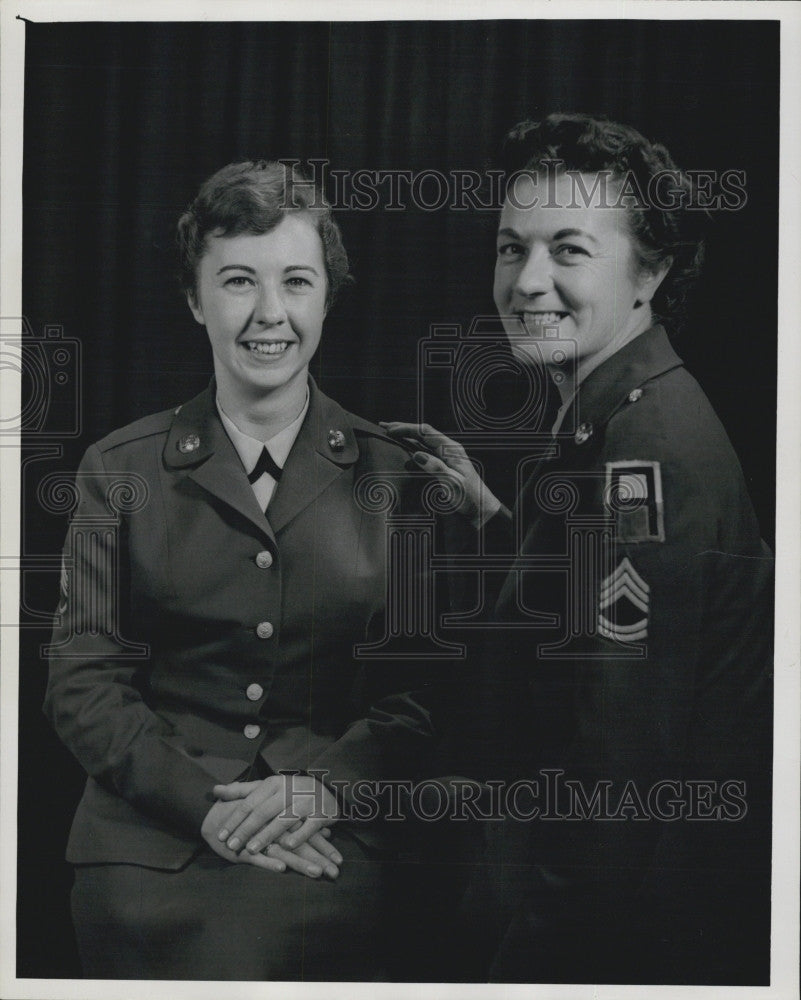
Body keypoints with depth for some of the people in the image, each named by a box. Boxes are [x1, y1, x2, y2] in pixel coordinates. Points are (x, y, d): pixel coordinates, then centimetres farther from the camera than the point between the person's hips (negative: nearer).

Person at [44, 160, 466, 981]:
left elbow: (427, 688, 6)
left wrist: (326, 787, -11)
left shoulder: (396, 476, 8)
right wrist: (204, 806, -10)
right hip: (149, 844, 1)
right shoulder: (120, 471, 9)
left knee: (245, 946, -28)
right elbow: (83, 682, 4)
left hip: (335, 852, -1)